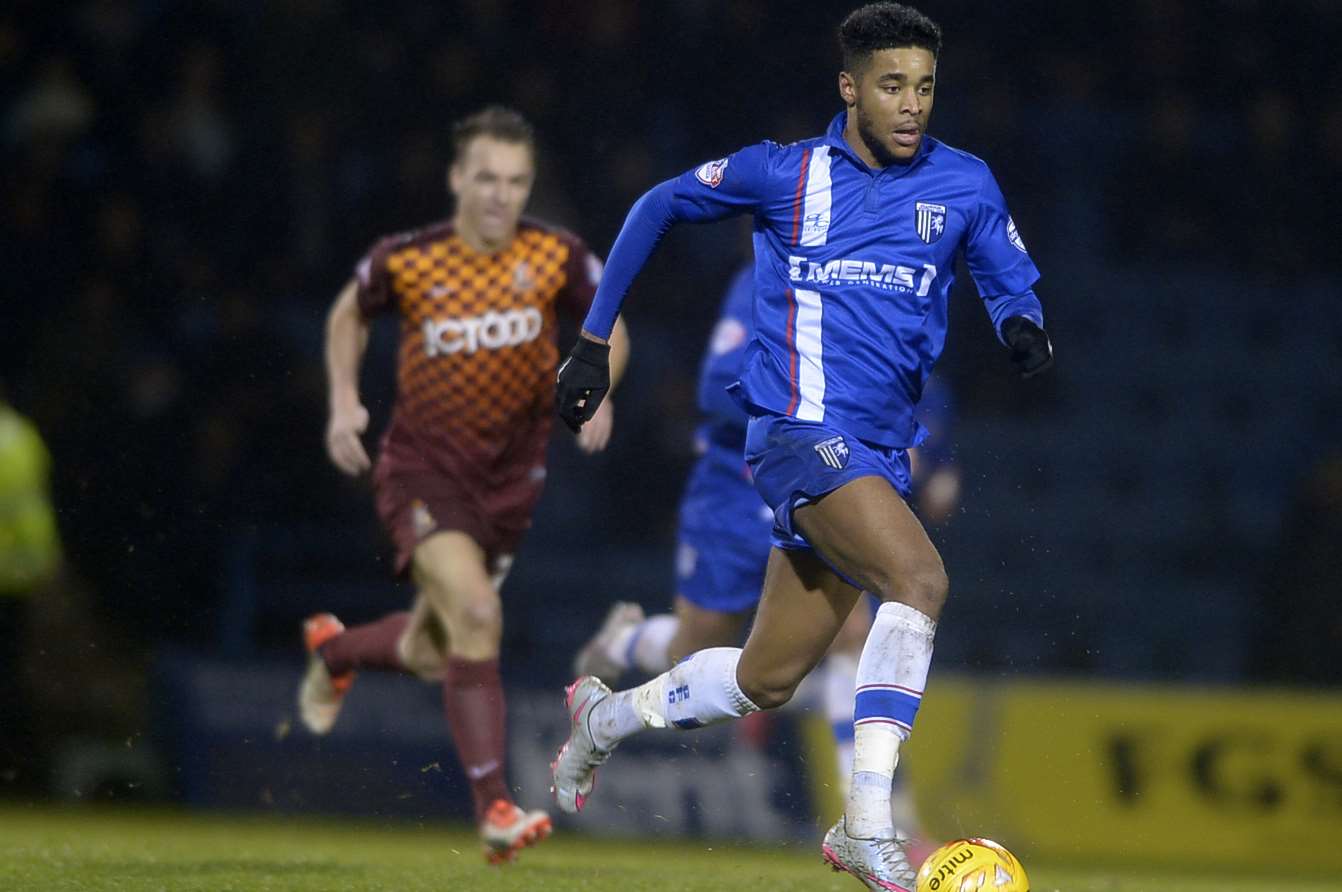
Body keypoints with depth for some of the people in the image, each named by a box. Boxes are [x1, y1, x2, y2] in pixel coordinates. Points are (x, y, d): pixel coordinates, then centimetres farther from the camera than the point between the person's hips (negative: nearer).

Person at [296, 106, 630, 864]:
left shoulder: (558, 258, -8)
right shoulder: (406, 261, -11)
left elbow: (609, 329, 7)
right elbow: (350, 314, 10)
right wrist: (345, 399, -2)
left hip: (510, 475, 3)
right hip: (423, 467, -3)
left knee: (433, 655, 13)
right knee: (476, 615, -25)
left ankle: (335, 648, 48)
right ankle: (494, 808, -21)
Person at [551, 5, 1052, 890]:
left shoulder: (965, 185, 7)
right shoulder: (783, 174, 1)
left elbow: (1012, 285, 13)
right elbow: (658, 209, 14)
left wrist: (1024, 327, -13)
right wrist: (594, 342, 15)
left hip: (880, 452, 5)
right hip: (801, 428, -5)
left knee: (766, 682, 10)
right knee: (920, 578, -29)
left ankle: (608, 718, 37)